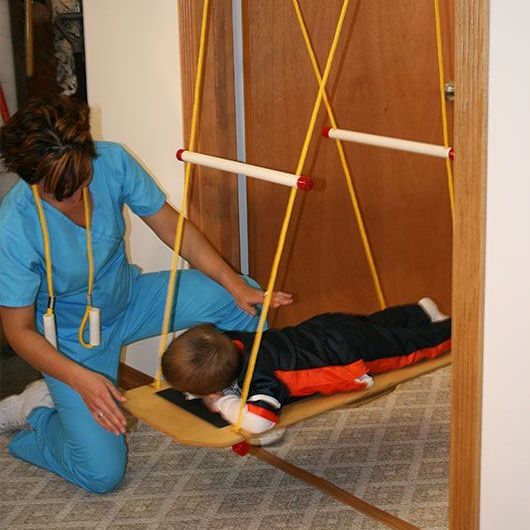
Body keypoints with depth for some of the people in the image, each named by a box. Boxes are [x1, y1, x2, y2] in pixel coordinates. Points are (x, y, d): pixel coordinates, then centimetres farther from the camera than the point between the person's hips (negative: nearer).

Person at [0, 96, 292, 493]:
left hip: (128, 297, 5)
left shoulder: (111, 161, -22)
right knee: (102, 473, -14)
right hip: (73, 337, -5)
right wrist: (81, 379, -35)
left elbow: (172, 227, -10)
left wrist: (235, 284, -18)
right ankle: (37, 410, 14)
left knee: (244, 298, -8)